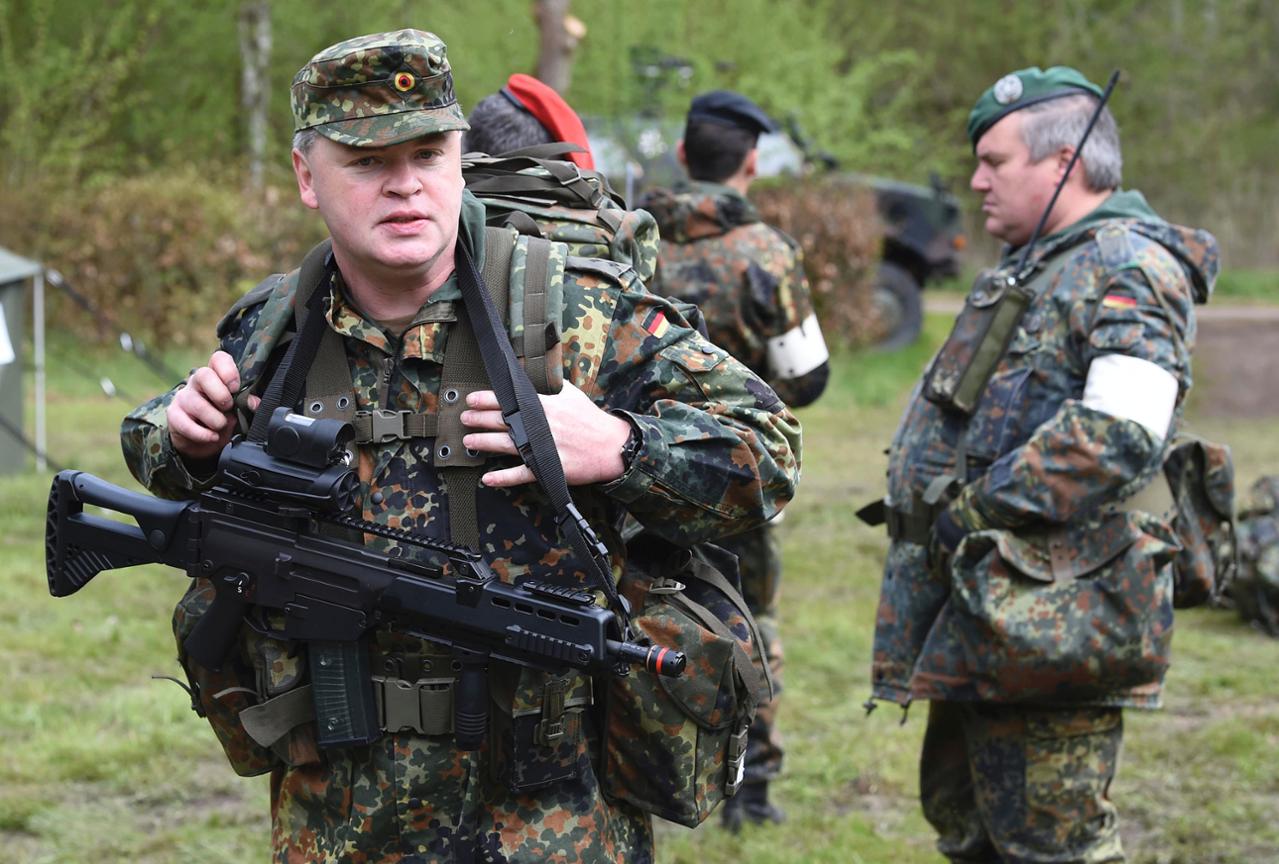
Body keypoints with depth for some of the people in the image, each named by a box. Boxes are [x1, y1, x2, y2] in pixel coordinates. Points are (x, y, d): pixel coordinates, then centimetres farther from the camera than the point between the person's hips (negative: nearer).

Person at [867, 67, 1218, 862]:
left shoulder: (1130, 267, -12)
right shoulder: (1037, 267, 20)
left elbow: (1120, 432, -25)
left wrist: (978, 507, -20)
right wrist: (929, 512, 12)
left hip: (1046, 613, -11)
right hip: (982, 606, 11)